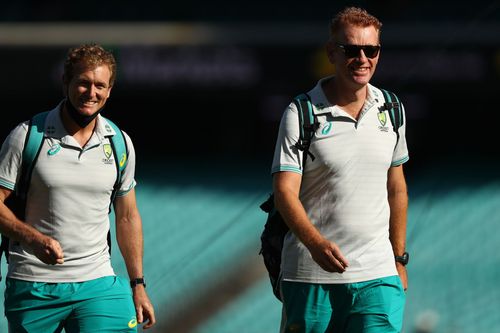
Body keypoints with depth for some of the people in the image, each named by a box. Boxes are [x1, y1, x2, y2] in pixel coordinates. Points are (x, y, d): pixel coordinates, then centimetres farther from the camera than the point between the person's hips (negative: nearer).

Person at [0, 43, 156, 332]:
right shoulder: (27, 136, -4)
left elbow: (127, 217, 16)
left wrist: (138, 285, 14)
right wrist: (33, 238, -22)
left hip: (98, 284, 2)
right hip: (33, 284, -2)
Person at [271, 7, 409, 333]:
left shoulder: (391, 110, 9)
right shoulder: (301, 113, -5)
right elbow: (285, 191, -13)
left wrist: (399, 259, 20)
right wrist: (316, 243, -30)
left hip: (377, 276, 3)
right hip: (311, 276, -3)